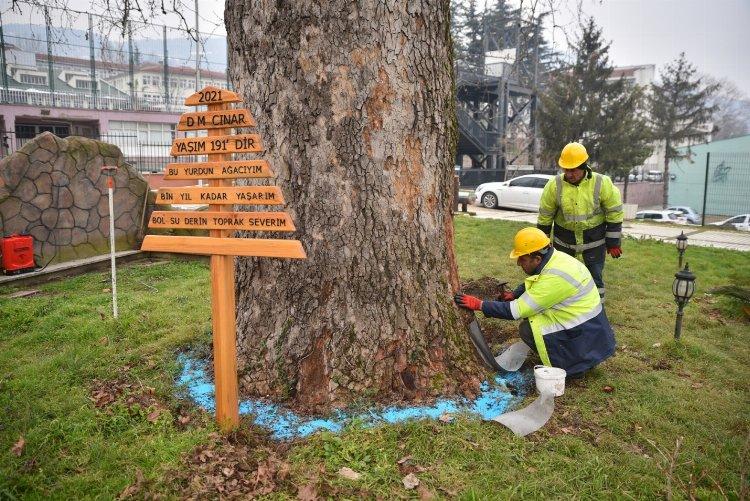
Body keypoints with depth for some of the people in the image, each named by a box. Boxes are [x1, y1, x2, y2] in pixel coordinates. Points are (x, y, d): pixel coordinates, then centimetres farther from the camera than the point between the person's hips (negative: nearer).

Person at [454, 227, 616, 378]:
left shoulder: (554, 278, -29)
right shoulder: (555, 257, -1)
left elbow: (517, 310, -26)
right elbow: (533, 283, 19)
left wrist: (479, 304, -21)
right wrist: (514, 294, 2)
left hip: (584, 333, -9)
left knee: (527, 329, -15)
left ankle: (572, 365, 0)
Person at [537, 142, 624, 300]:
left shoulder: (602, 184, -15)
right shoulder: (554, 185, -13)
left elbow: (614, 214, -6)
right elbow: (545, 217, -3)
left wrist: (613, 243, -4)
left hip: (594, 240, -1)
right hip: (563, 239, 1)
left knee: (595, 279, 8)